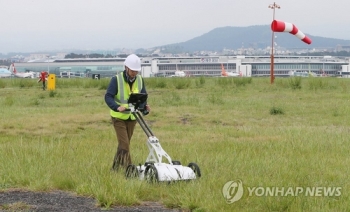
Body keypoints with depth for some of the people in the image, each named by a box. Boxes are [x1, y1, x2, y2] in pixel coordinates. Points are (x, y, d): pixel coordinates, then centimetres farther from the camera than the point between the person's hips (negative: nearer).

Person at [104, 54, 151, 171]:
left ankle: (116, 168, 27)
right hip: (119, 117, -5)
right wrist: (117, 107, -35)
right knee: (124, 144, -13)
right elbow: (108, 97, -18)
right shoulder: (116, 79, -15)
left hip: (132, 117, 5)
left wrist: (145, 105, -16)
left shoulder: (140, 80, 0)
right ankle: (127, 168, -8)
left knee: (124, 143, 14)